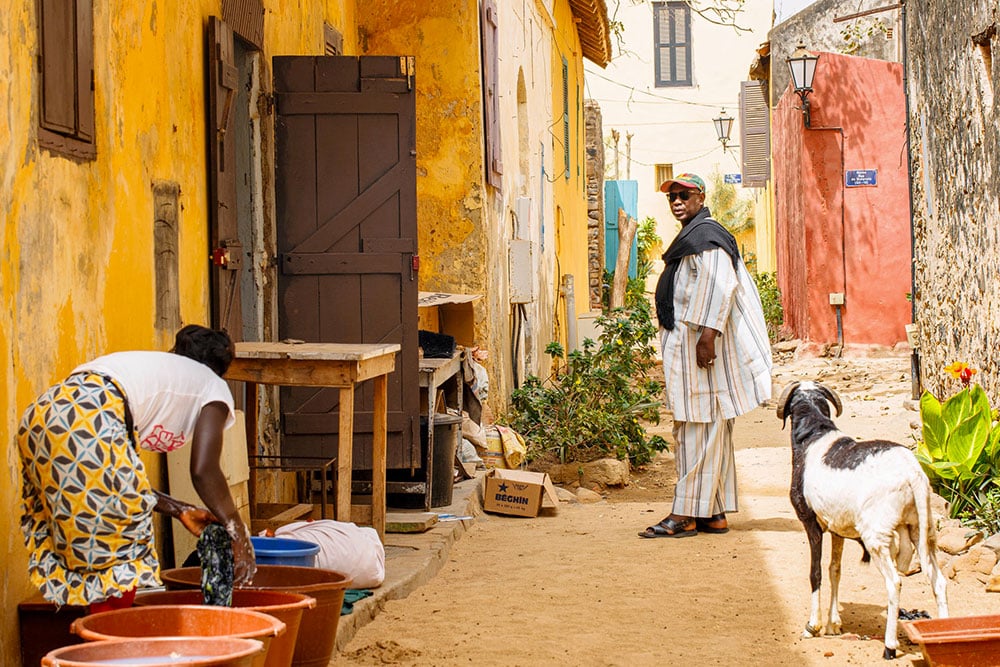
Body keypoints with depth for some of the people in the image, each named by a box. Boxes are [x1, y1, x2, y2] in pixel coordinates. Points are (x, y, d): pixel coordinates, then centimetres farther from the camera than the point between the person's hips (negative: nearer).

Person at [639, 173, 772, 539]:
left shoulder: (705, 235, -12)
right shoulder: (693, 235, 22)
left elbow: (721, 285, -23)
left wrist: (708, 334, -28)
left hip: (699, 341, -11)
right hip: (687, 341, 11)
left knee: (697, 427, -9)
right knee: (712, 430, 10)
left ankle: (685, 515, -9)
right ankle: (715, 513, 14)